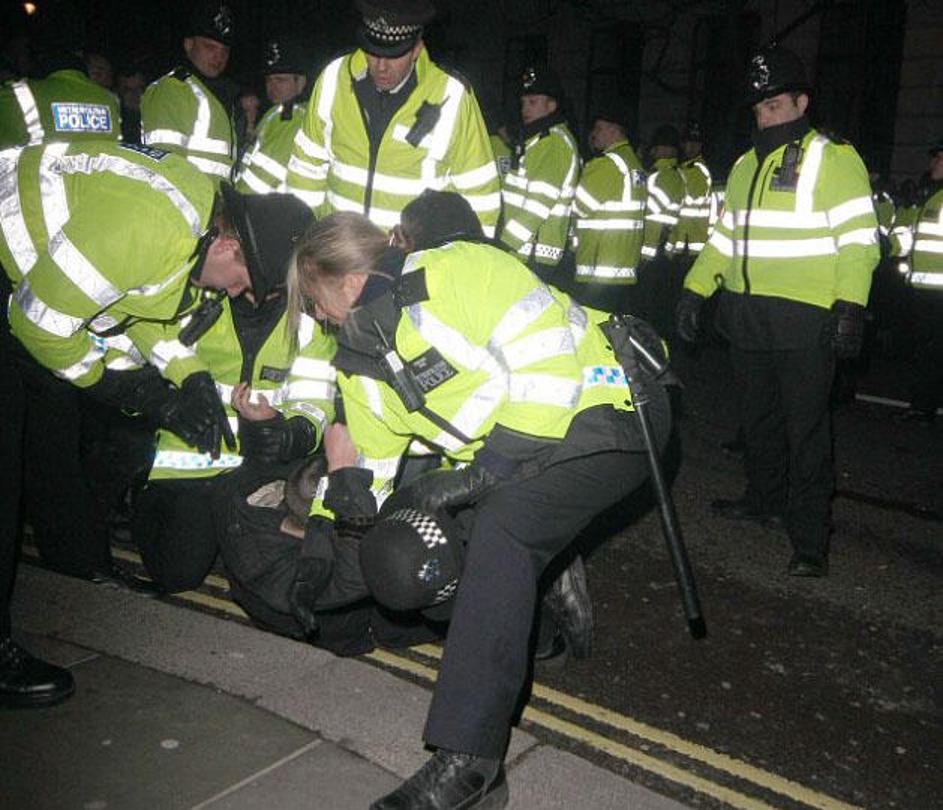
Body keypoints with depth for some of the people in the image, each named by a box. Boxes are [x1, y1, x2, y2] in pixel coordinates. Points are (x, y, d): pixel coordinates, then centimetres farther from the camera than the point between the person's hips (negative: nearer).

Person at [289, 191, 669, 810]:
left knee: (503, 523, -31)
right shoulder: (364, 359, 9)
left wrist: (490, 466, -26)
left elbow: (551, 360, -27)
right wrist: (326, 519, 8)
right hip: (519, 448, 10)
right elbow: (368, 454, 19)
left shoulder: (456, 272, -20)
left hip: (606, 411, -10)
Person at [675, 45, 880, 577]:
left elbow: (859, 237, -10)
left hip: (805, 319, -7)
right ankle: (766, 500, 35)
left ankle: (811, 539, 2)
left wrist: (850, 306, -19)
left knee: (806, 429, -4)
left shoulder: (834, 159, -4)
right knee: (759, 418, 17)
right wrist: (695, 290, 17)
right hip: (747, 317, 7)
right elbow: (725, 236, 23)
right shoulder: (746, 165, 18)